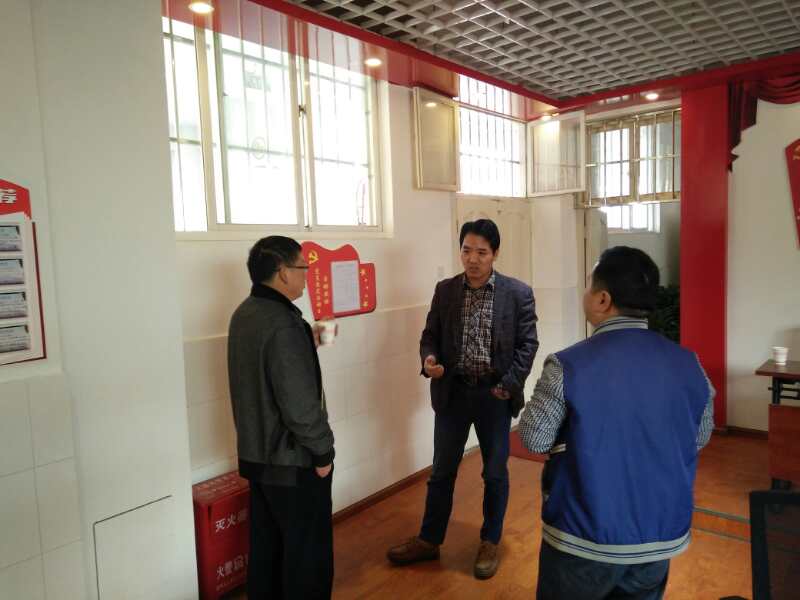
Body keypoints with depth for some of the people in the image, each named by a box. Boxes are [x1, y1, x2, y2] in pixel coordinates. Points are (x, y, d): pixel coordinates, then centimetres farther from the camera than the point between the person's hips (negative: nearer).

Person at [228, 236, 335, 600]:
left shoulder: (244, 314, 4)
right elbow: (300, 404, -26)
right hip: (293, 461, -9)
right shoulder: (282, 323, -25)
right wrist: (323, 450, -13)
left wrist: (310, 343, 16)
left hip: (257, 453, 9)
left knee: (266, 542, 22)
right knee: (307, 550, 9)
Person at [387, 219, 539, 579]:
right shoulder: (445, 290, 2)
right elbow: (430, 336, 6)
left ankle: (490, 543, 32)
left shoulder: (518, 293, -5)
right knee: (442, 471, 13)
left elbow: (527, 344, -4)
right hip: (453, 392, 2)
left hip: (495, 394, -2)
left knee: (495, 473, 12)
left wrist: (509, 384, -14)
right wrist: (429, 360, -15)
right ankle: (429, 540, 29)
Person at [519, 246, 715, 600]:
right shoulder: (688, 365, -7)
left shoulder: (568, 365, -22)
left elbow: (534, 440, -13)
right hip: (661, 539, 4)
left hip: (584, 540, -3)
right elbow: (699, 437, 7)